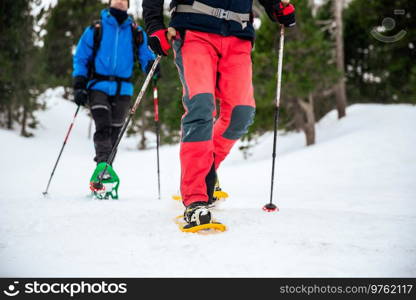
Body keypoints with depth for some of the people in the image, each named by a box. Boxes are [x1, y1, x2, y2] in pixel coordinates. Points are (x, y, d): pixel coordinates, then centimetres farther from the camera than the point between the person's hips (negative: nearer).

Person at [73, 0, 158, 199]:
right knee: (103, 127, -21)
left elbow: (145, 56, 7)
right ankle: (103, 165, -34)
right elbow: (81, 58, 8)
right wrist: (79, 85, -3)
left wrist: (151, 65, -17)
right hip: (98, 86, -2)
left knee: (114, 132, 2)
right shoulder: (95, 30, 8)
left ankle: (100, 177, 8)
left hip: (123, 90, 2)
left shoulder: (136, 33, 13)